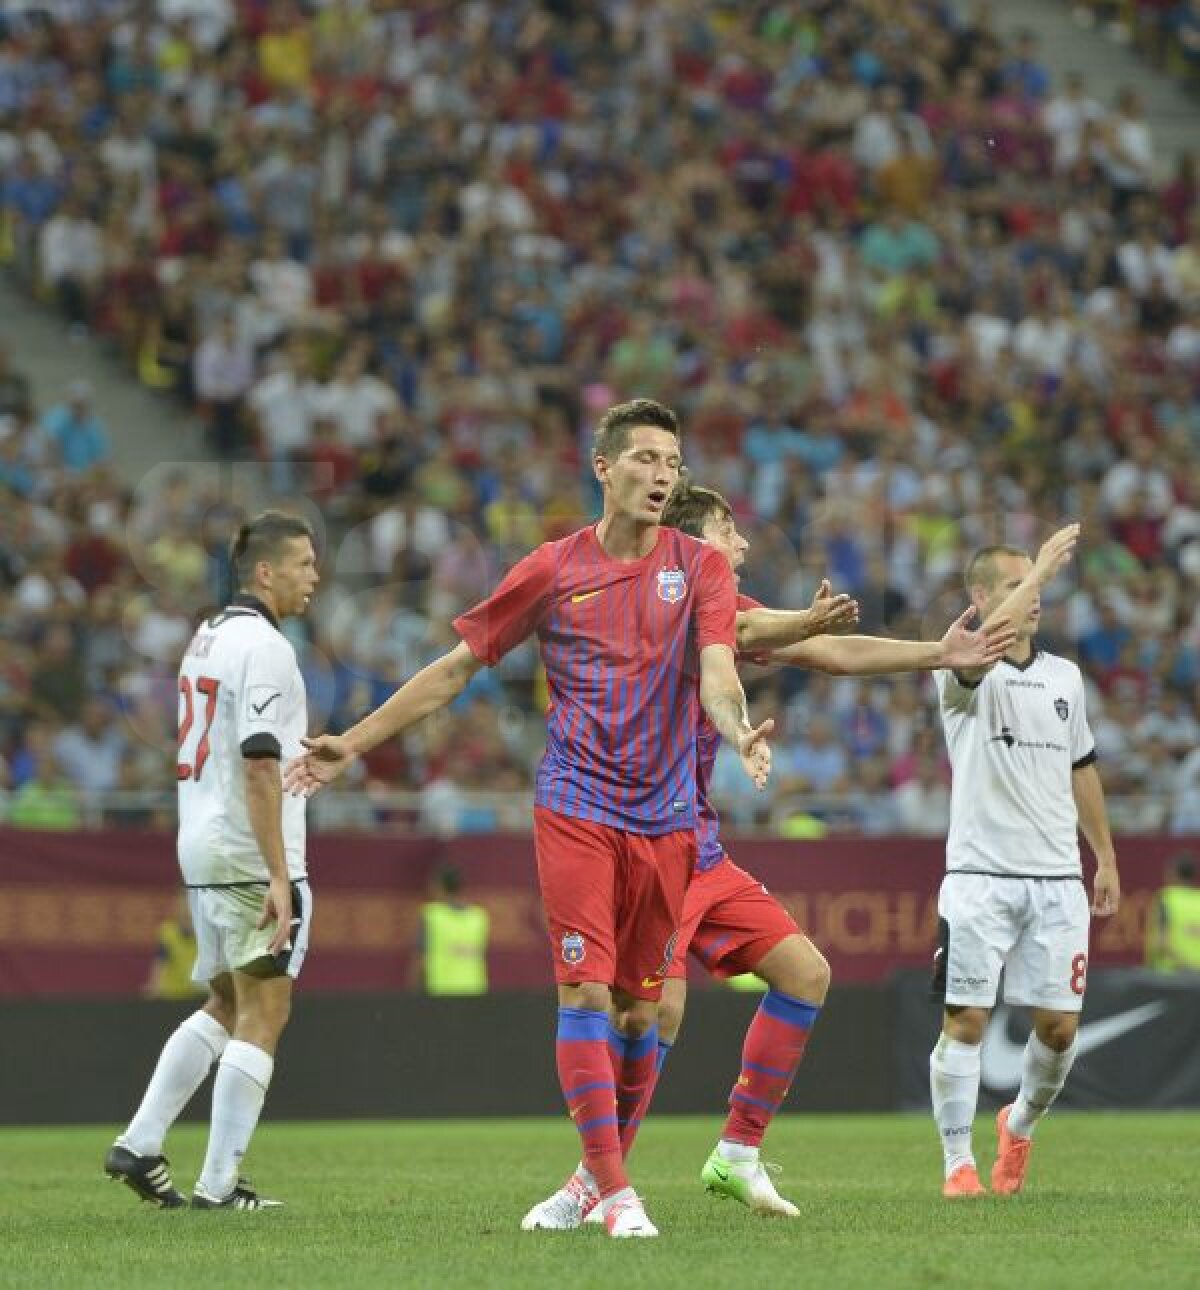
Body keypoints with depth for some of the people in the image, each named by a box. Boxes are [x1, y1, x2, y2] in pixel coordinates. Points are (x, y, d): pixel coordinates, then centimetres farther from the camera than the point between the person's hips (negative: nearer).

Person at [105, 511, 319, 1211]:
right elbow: (259, 766, -20)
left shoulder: (208, 637, 16)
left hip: (201, 848, 9)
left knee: (227, 1006, 18)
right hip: (249, 857, -9)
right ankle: (220, 1184, -5)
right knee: (263, 1012, -4)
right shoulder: (264, 646, -13)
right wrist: (279, 877, -22)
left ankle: (139, 1146, 12)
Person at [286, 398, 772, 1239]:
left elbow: (715, 669, -11)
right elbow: (456, 668, 8)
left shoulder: (699, 568, 4)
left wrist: (739, 732, -35)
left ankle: (601, 1169, 23)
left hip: (666, 817, 1)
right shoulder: (555, 570, 3)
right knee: (587, 992, -12)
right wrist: (352, 745, 5)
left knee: (638, 1009, 5)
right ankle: (614, 1192, -12)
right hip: (576, 811, -1)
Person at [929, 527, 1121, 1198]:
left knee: (1059, 1027, 2)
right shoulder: (965, 673, -5)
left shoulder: (1065, 676, 13)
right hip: (980, 874, -5)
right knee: (966, 1019, -6)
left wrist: (1106, 856, 23)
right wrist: (1043, 566, -25)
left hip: (1058, 878, 5)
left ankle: (1021, 1124, 29)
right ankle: (959, 1163, 3)